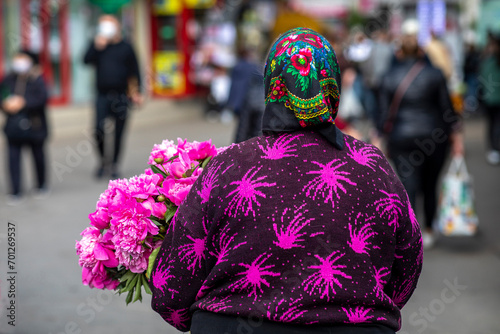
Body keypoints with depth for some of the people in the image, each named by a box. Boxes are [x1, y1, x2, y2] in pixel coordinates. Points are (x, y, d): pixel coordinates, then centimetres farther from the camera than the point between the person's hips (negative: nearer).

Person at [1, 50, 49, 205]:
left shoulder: (37, 80, -9)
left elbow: (42, 99, -20)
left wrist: (23, 103, -26)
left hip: (34, 126, -3)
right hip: (14, 127, 3)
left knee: (38, 156, 13)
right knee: (13, 158, -2)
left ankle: (42, 185, 33)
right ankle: (16, 192, 3)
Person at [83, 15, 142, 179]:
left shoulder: (126, 48, 4)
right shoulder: (98, 45, 7)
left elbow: (134, 71, 6)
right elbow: (87, 60, -8)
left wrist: (136, 92, 0)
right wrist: (96, 47, -20)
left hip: (121, 96, 0)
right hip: (103, 96, 0)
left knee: (119, 133, 4)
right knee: (99, 129, -14)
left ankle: (114, 165, 17)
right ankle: (103, 158, 9)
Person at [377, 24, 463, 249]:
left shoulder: (389, 78, -4)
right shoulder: (435, 74, -5)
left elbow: (386, 113, -2)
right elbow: (447, 107, -2)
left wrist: (383, 139, 8)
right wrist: (456, 135, 5)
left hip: (402, 139, -1)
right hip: (434, 135, 1)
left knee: (408, 188, -1)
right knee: (430, 186, 16)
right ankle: (428, 232, 28)